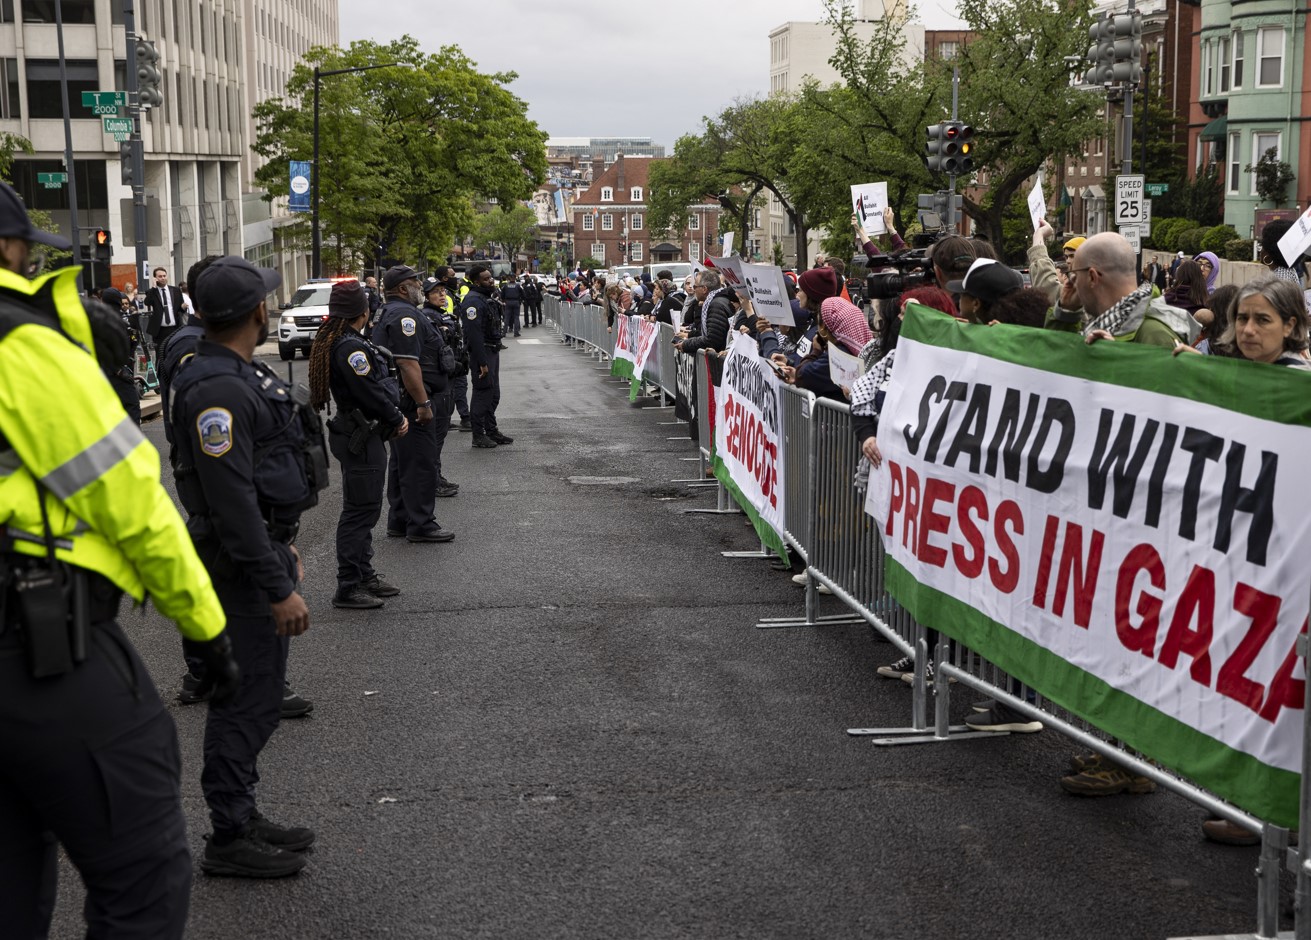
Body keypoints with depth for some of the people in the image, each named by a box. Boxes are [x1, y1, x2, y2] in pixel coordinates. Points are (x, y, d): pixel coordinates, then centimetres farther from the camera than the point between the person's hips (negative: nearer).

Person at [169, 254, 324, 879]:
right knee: (248, 701, -3)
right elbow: (232, 499, -26)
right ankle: (229, 840, 6)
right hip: (243, 563, -11)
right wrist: (278, 588, -24)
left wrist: (284, 550, 24)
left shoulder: (236, 375, 12)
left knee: (255, 693, 17)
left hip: (264, 548, 11)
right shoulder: (217, 388, -22)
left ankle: (242, 820, 27)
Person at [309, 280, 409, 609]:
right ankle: (348, 588, 0)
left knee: (364, 510, 18)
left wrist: (394, 417, 5)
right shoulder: (350, 347, -21)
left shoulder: (337, 343, 12)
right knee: (359, 512, -5)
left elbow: (377, 384, 14)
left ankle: (364, 576, 28)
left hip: (362, 436, 11)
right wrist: (397, 420, -6)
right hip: (361, 439, -11)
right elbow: (371, 393, -21)